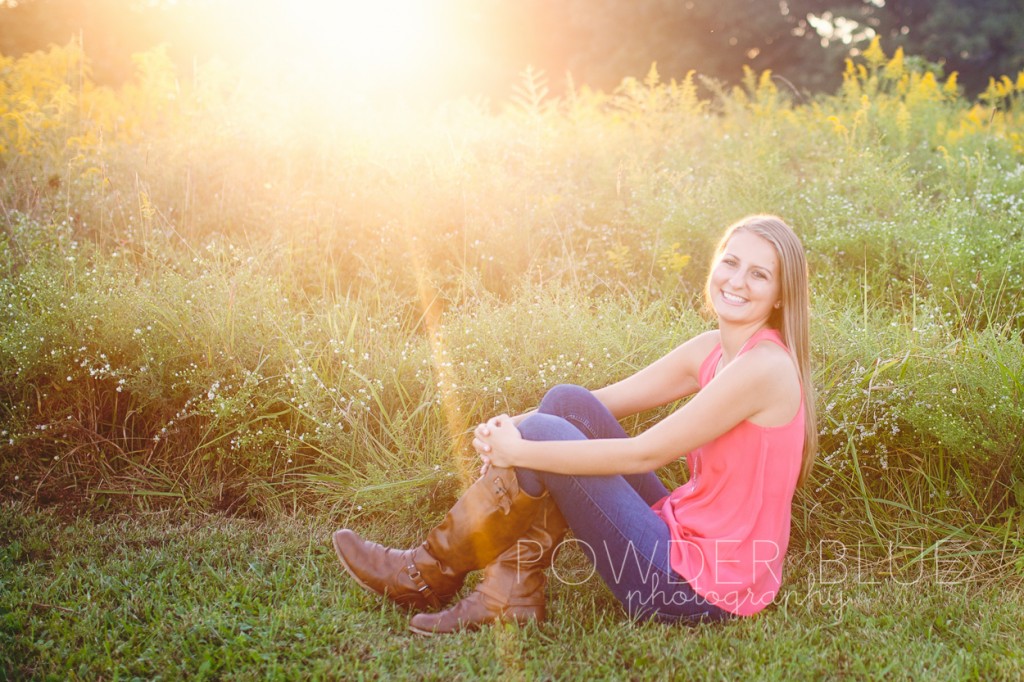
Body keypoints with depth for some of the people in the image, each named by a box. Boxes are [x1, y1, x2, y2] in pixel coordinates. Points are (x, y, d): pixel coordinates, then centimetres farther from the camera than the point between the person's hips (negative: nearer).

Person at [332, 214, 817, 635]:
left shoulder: (764, 366, -20)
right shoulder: (713, 349, 6)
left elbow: (645, 453, -22)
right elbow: (604, 402, 5)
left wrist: (520, 449, -16)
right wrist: (509, 430, -11)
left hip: (703, 587, -8)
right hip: (689, 540, 8)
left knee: (543, 432, -13)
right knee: (567, 403, -1)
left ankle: (432, 575, 5)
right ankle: (511, 595, 0)